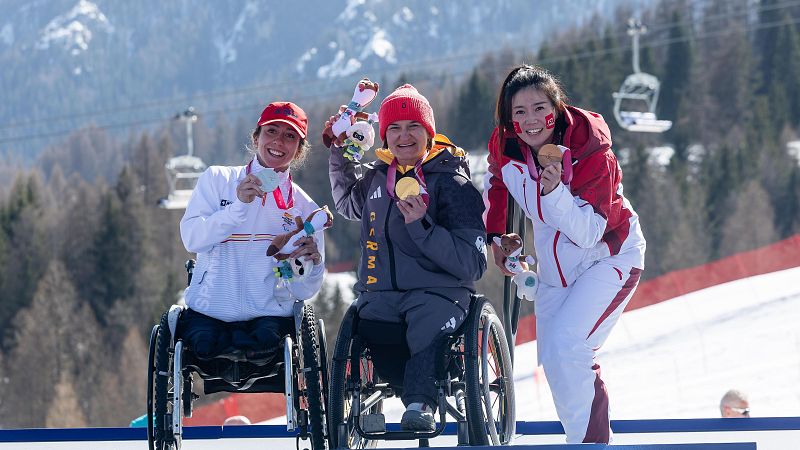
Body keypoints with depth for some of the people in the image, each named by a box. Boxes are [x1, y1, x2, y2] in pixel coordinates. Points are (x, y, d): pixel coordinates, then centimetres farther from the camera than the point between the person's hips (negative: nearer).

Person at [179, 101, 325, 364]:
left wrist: (313, 261, -17)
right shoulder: (217, 179, 8)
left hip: (270, 313, 1)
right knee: (204, 341, -32)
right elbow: (192, 239, -6)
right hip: (209, 311, -1)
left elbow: (303, 291, 6)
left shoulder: (304, 207, 10)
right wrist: (239, 205, -18)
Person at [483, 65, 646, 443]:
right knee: (552, 359, 8)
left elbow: (589, 232, -31)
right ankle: (579, 436, 25)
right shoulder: (504, 146, -13)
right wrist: (495, 234, 12)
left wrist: (554, 191, -43)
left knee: (566, 345, -24)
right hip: (555, 266, 6)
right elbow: (496, 181, 12)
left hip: (608, 256, -6)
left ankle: (591, 441, -15)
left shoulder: (591, 152, -28)